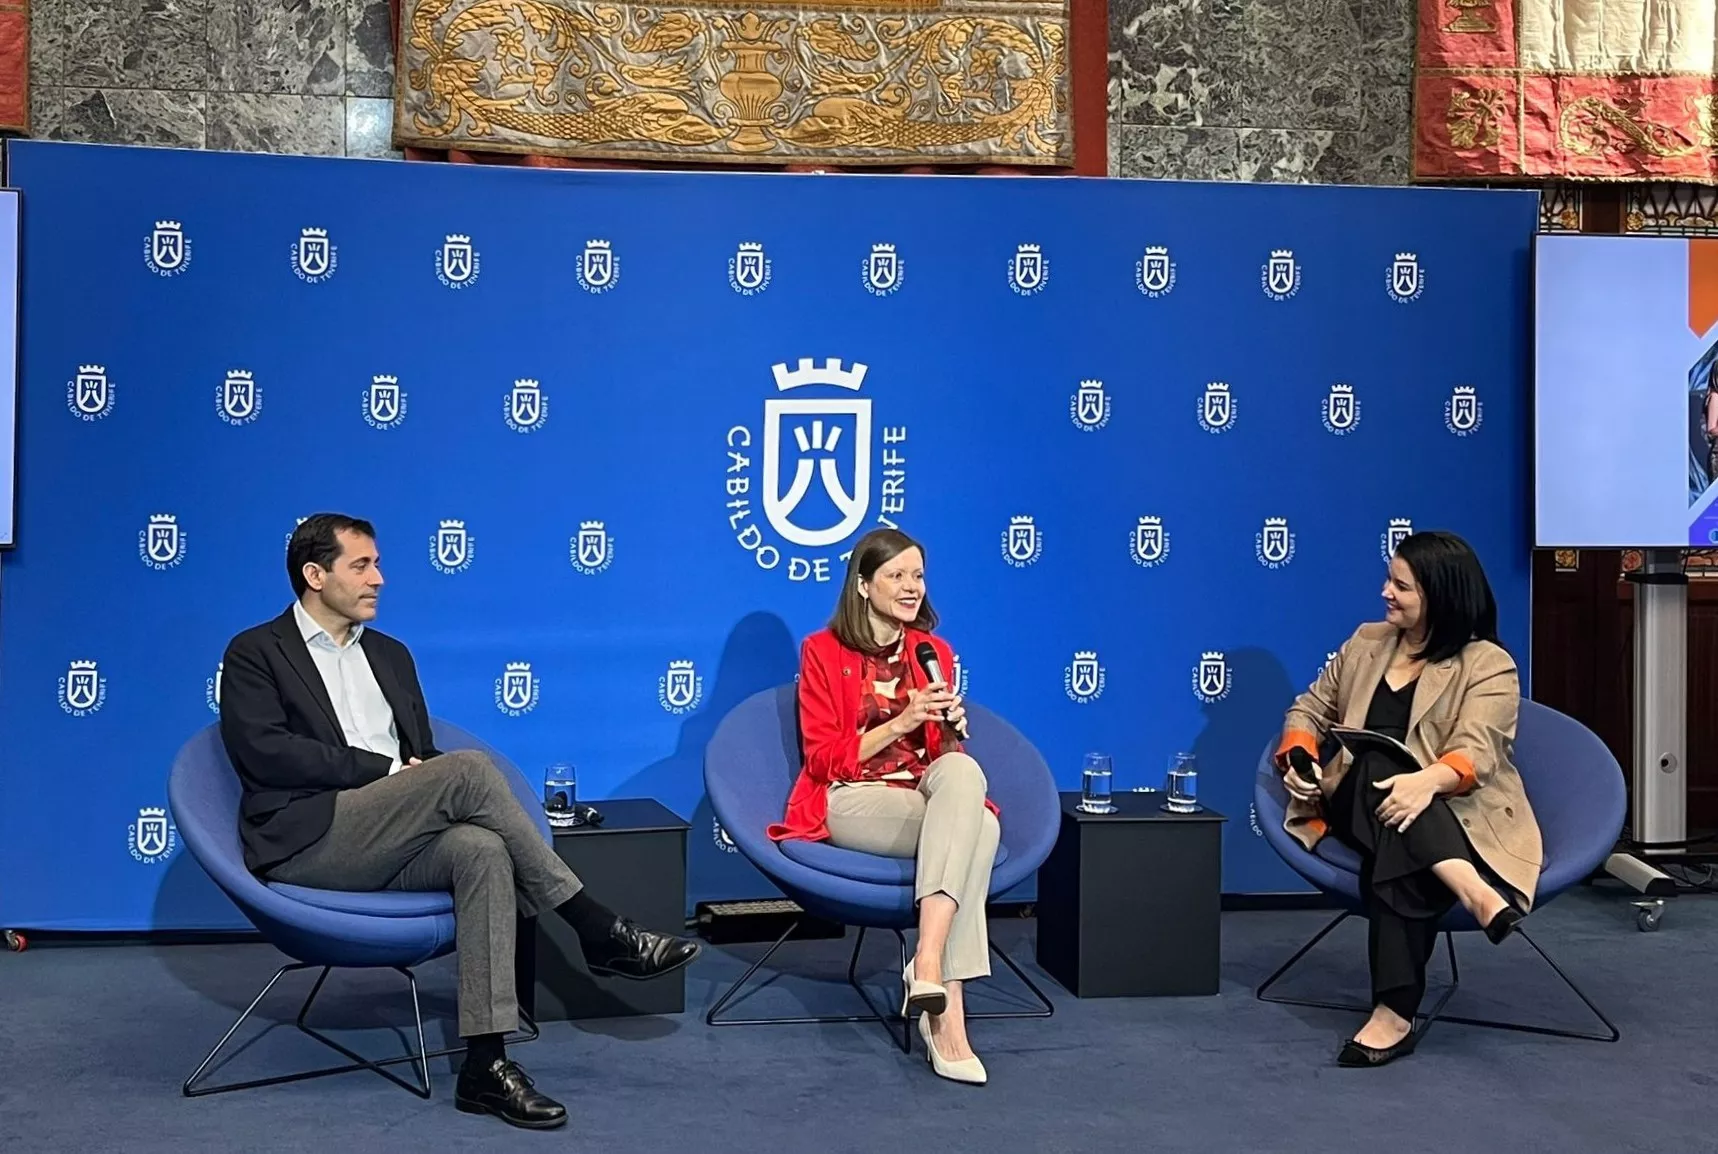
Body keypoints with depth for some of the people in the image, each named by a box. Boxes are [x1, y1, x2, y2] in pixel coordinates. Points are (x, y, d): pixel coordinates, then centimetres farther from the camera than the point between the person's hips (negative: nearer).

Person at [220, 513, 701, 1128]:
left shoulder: (390, 655, 24)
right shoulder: (255, 654, 6)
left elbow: (425, 756, 22)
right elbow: (265, 752, -10)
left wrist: (412, 772, -3)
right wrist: (387, 767, -13)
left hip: (391, 844, 6)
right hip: (310, 842, -5)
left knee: (482, 851, -30)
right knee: (468, 767, -27)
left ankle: (485, 1063, -33)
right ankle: (598, 931, -22)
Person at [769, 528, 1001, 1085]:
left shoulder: (933, 652, 14)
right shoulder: (823, 651, 2)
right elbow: (824, 759, -2)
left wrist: (951, 728, -5)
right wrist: (899, 724, -14)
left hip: (925, 795, 4)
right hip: (851, 801, -4)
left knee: (964, 772, -35)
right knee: (972, 827, -33)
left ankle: (929, 963, -44)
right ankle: (946, 1007, -38)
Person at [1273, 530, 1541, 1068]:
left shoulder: (1488, 665, -2)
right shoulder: (1366, 643, 16)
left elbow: (1474, 752, -18)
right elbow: (1309, 709, 20)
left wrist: (1428, 780, -42)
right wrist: (1299, 758, -4)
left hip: (1459, 818, -4)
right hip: (1358, 806, 4)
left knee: (1397, 851, -39)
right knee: (1379, 768, -34)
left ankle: (1394, 1016, -43)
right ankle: (1470, 889, -52)